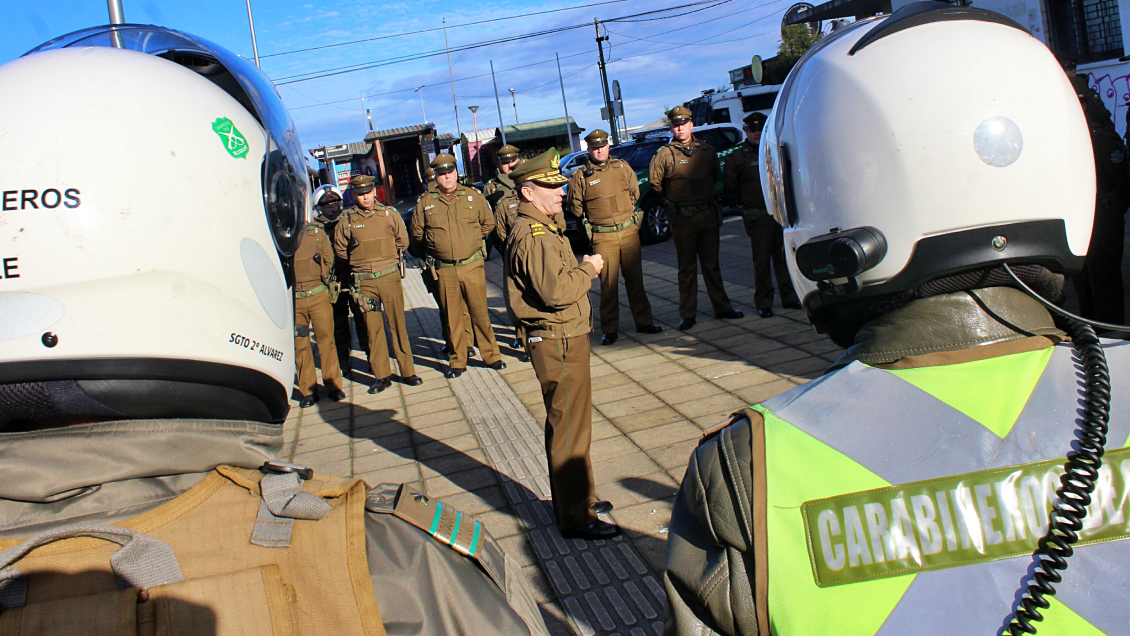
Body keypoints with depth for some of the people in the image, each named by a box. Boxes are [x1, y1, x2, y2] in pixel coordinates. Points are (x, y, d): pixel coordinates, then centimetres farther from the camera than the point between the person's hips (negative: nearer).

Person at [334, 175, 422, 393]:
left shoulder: (389, 214, 1)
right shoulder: (347, 220, 0)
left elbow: (402, 241, 11)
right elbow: (339, 249, 11)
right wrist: (360, 261, 12)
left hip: (390, 276, 0)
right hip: (364, 281, 0)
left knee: (398, 325, 4)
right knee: (373, 328, 5)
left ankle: (407, 372, 11)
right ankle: (381, 375, 12)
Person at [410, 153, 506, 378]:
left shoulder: (473, 197, 2)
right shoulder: (425, 203, 3)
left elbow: (488, 223, 14)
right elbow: (417, 234, 14)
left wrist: (472, 240, 11)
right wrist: (436, 246, 13)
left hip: (472, 266, -1)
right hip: (444, 270, 1)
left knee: (480, 313, 4)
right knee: (452, 317, 8)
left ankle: (491, 356, 17)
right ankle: (457, 361, 18)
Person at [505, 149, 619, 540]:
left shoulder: (543, 228, 15)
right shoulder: (532, 235, -20)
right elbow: (557, 291, -29)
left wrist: (581, 270, 6)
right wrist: (590, 269, -15)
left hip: (565, 337, 11)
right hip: (557, 342, -11)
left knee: (568, 422, 20)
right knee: (569, 427, -4)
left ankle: (578, 496, 35)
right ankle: (576, 517, 5)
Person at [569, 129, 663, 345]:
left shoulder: (623, 167, 6)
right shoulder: (580, 176, -2)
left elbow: (635, 194, 15)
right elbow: (575, 207, 2)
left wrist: (622, 211, 12)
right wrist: (596, 216, 9)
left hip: (629, 230, 3)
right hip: (603, 236, -3)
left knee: (635, 279, 10)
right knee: (608, 283, 0)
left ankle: (643, 321, 20)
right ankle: (609, 329, 9)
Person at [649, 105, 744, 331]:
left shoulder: (706, 150, 6)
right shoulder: (665, 154, -6)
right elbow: (654, 182, 1)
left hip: (708, 213, 3)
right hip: (682, 218, -3)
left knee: (712, 264, 12)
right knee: (686, 268, 3)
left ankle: (722, 307, 20)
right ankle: (687, 314, 9)